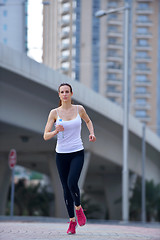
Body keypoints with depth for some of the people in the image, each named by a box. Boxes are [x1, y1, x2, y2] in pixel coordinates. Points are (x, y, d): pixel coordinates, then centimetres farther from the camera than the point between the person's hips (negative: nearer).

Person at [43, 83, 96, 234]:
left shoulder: (79, 109, 3)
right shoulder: (54, 113, -1)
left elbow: (88, 121, 24)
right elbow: (45, 136, -3)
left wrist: (92, 133, 6)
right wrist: (55, 132, -23)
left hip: (77, 153, -1)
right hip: (61, 154, 1)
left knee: (72, 183, -21)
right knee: (66, 188, 4)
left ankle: (78, 208, 8)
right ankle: (72, 221, 17)